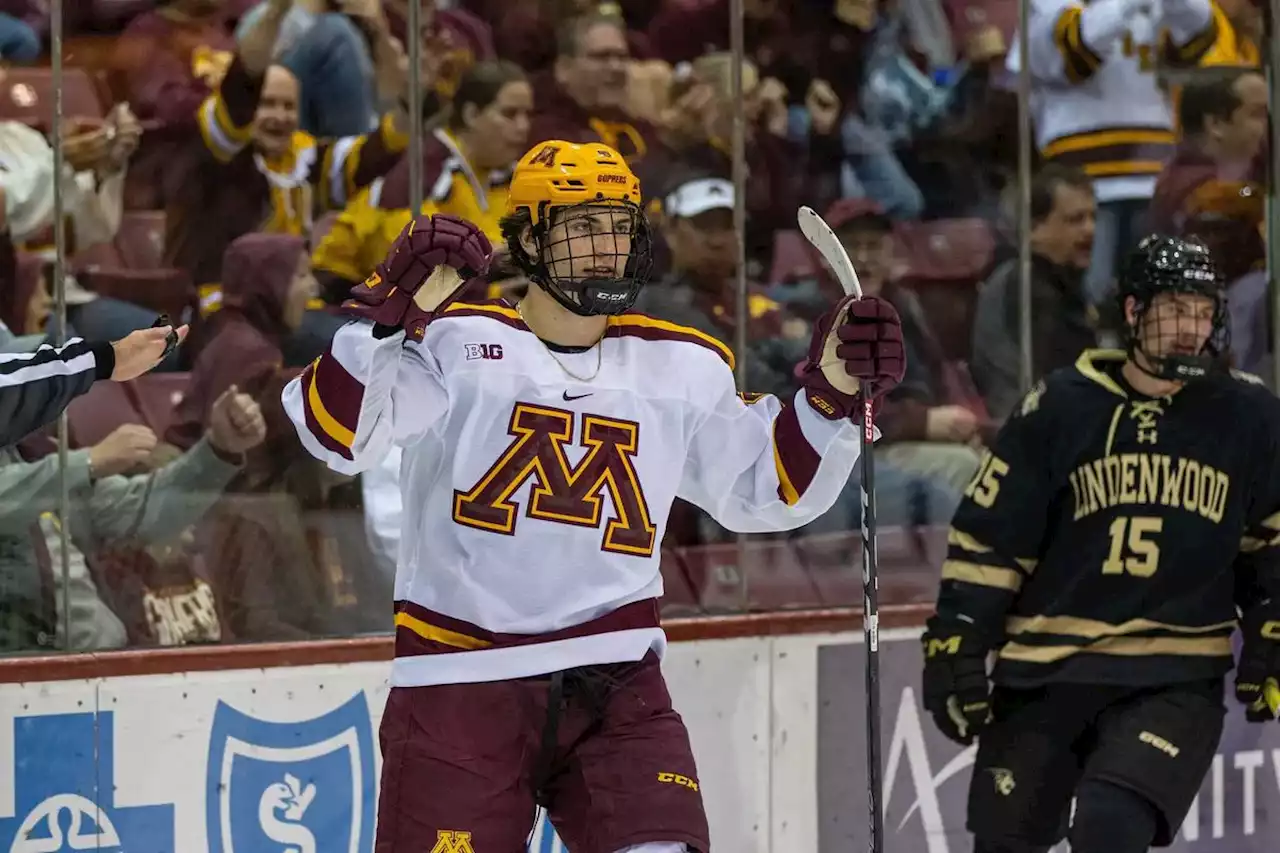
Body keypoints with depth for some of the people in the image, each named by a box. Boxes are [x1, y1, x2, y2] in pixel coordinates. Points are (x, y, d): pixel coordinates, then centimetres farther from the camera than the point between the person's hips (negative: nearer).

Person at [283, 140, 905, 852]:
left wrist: (831, 393, 3)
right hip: (461, 680, -3)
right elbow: (335, 430, -17)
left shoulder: (681, 368, 10)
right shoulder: (457, 342, -4)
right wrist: (396, 310, -31)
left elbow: (768, 491, 18)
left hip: (614, 684, 3)